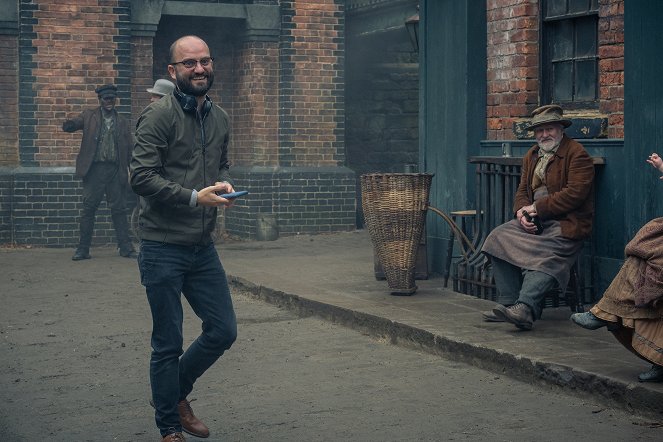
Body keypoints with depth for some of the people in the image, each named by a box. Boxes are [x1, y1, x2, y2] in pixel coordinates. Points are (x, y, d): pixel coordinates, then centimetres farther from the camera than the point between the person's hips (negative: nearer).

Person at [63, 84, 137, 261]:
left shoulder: (122, 122, 13)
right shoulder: (89, 116, 9)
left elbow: (130, 147, 10)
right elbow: (74, 124, -5)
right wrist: (68, 125, -30)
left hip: (115, 170, 1)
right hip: (94, 168, -1)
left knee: (119, 209, 2)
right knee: (89, 209, 0)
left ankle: (125, 247, 7)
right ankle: (83, 249, 5)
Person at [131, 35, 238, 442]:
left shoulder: (221, 119, 11)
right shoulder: (159, 115, -11)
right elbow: (142, 176, -16)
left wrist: (224, 182, 2)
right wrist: (195, 197, -21)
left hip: (204, 248, 7)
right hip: (163, 248, -6)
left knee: (223, 331, 10)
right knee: (168, 344, 3)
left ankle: (177, 394, 34)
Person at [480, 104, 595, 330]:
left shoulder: (577, 153, -4)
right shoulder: (532, 155, 21)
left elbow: (575, 193, -15)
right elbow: (522, 191, 20)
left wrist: (537, 208, -14)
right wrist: (521, 211, -5)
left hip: (566, 223, -7)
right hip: (534, 222, 7)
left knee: (544, 257, -32)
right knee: (498, 237, -15)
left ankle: (525, 307, -48)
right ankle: (508, 302, -20)